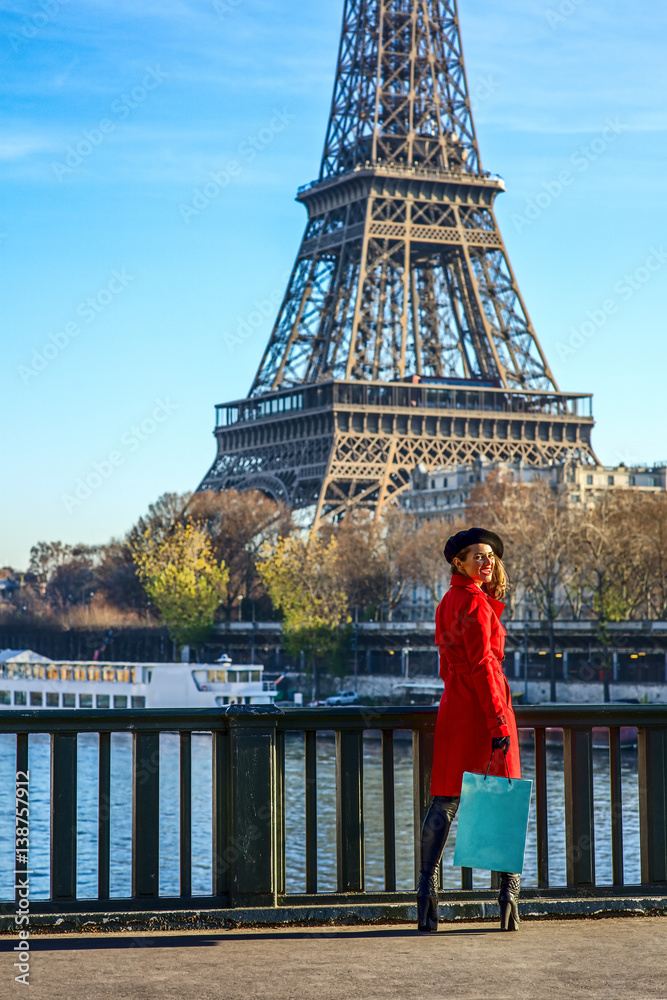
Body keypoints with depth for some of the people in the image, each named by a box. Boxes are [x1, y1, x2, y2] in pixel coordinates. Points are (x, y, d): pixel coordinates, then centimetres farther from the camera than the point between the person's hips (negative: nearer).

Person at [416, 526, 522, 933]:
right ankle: (510, 889, 2)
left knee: (444, 800, 5)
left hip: (453, 704, 8)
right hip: (484, 705, -8)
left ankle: (428, 889, 0)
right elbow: (482, 665, -18)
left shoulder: (448, 602, 15)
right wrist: (499, 723, -19)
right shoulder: (477, 603, -12)